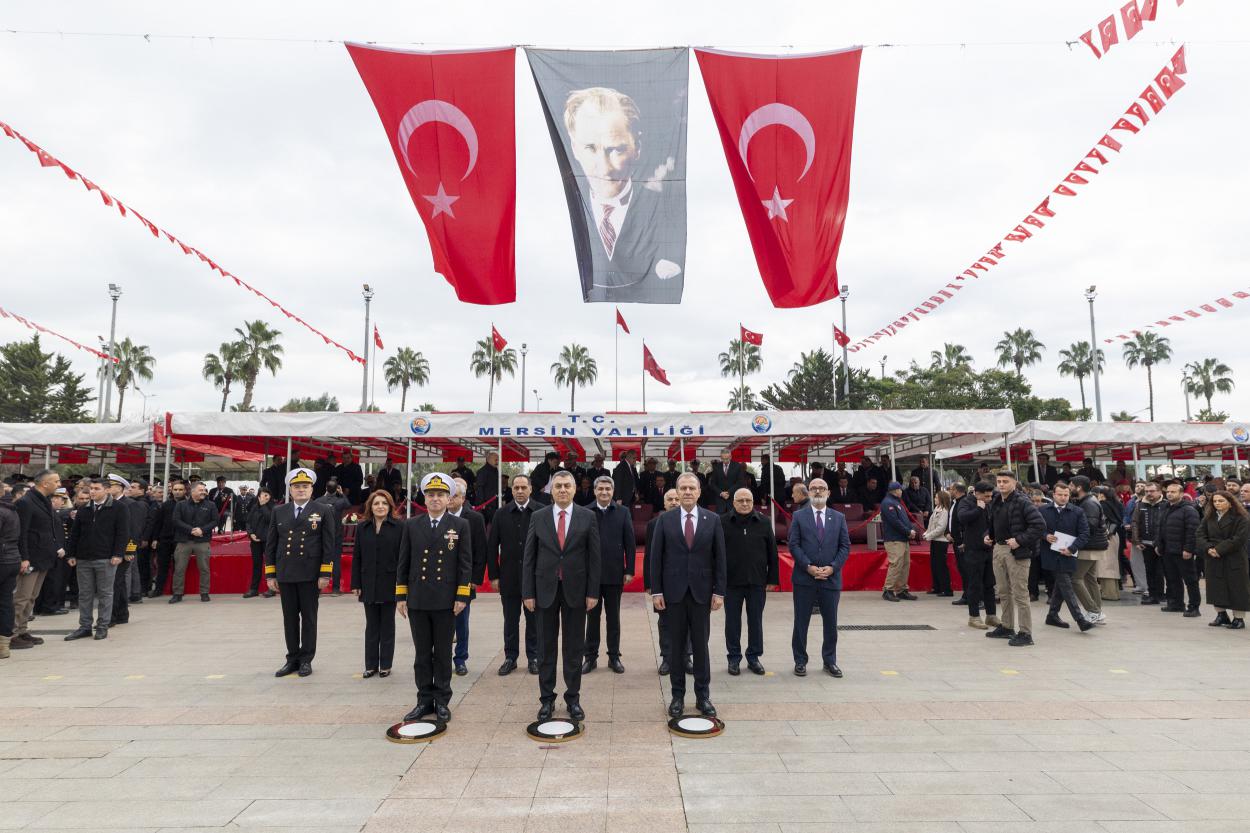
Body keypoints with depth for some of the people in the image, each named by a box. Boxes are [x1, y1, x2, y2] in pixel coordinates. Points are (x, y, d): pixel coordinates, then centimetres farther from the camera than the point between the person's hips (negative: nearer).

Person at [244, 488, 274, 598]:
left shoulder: (272, 507, -5)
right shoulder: (254, 508, 8)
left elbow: (269, 519, -19)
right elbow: (248, 521, 11)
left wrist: (263, 506, -13)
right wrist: (250, 533, -3)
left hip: (268, 539, -4)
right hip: (255, 539, 4)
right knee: (256, 564, 10)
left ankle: (271, 588, 8)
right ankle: (254, 589, 17)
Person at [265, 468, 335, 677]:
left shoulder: (321, 512, 0)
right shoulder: (279, 512, 8)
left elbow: (328, 545, -3)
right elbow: (270, 545, 9)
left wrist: (325, 574, -9)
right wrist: (270, 575, 4)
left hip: (310, 575, -3)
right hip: (285, 575, 3)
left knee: (309, 618, 6)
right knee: (290, 618, 9)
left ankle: (306, 659, 16)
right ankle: (293, 659, 20)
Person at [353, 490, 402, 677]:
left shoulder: (398, 527, -4)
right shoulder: (362, 527, 6)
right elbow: (356, 557, 5)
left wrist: (401, 583, -10)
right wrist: (356, 584, 1)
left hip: (389, 584, -3)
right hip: (369, 585, 3)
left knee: (387, 626, 8)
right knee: (371, 626, 10)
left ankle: (385, 664, 17)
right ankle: (371, 665, 19)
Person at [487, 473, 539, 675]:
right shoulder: (501, 514, 2)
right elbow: (491, 546, 3)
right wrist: (493, 576, 0)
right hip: (509, 576, 2)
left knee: (533, 619, 9)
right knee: (510, 620, 10)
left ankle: (533, 657, 21)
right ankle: (510, 658, 22)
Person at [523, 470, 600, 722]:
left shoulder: (587, 517, -1)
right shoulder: (538, 518, 1)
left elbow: (594, 557, -1)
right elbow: (529, 558, 2)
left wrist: (593, 592, -5)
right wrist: (528, 592, -3)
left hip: (575, 590, -1)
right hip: (545, 590, 1)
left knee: (574, 647, 8)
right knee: (546, 647, 8)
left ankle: (573, 698, 20)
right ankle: (547, 699, 20)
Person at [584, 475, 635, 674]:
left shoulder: (623, 512, 1)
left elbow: (630, 544, 1)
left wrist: (629, 570, -3)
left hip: (614, 574, 0)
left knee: (613, 617, 10)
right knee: (592, 617, 10)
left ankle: (614, 656, 21)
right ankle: (591, 656, 20)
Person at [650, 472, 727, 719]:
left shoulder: (713, 519, 1)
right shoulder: (665, 519, 0)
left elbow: (719, 558, 2)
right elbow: (656, 557, 0)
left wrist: (719, 591, -2)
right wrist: (656, 591, -4)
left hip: (701, 592, 0)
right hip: (674, 592, 0)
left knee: (701, 645, 7)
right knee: (675, 645, 7)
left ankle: (703, 696, 19)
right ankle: (677, 696, 19)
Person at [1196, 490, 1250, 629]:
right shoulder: (1208, 518, 10)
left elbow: (1239, 539, -15)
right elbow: (1199, 535, 4)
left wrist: (1219, 549, -18)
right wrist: (1208, 548, -12)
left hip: (1234, 560, -5)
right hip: (1212, 560, 5)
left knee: (1236, 589, -1)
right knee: (1216, 588, 9)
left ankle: (1238, 618, 8)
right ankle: (1221, 615, 22)